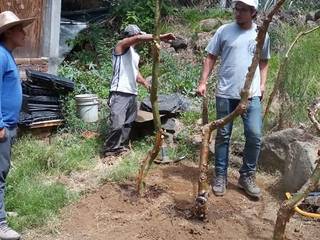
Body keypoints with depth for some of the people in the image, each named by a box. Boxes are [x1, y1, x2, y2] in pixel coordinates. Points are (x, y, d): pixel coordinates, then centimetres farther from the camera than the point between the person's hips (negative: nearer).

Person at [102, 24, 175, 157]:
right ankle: (109, 151, -2)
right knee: (117, 124, -14)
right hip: (120, 93, -9)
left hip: (132, 94, 9)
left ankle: (119, 147, 21)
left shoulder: (135, 54, 23)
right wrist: (160, 37, -23)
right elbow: (139, 38, -19)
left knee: (128, 124, 10)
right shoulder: (121, 45, -3)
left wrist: (146, 83, 13)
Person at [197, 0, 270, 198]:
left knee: (255, 135, -5)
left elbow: (264, 62, 17)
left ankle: (247, 176, 13)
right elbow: (211, 57, 4)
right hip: (225, 93, -1)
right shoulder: (224, 31, 1)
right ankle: (221, 176, 19)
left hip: (251, 94, 1)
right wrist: (203, 82, -4)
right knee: (223, 135, 7)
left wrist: (262, 85, 6)